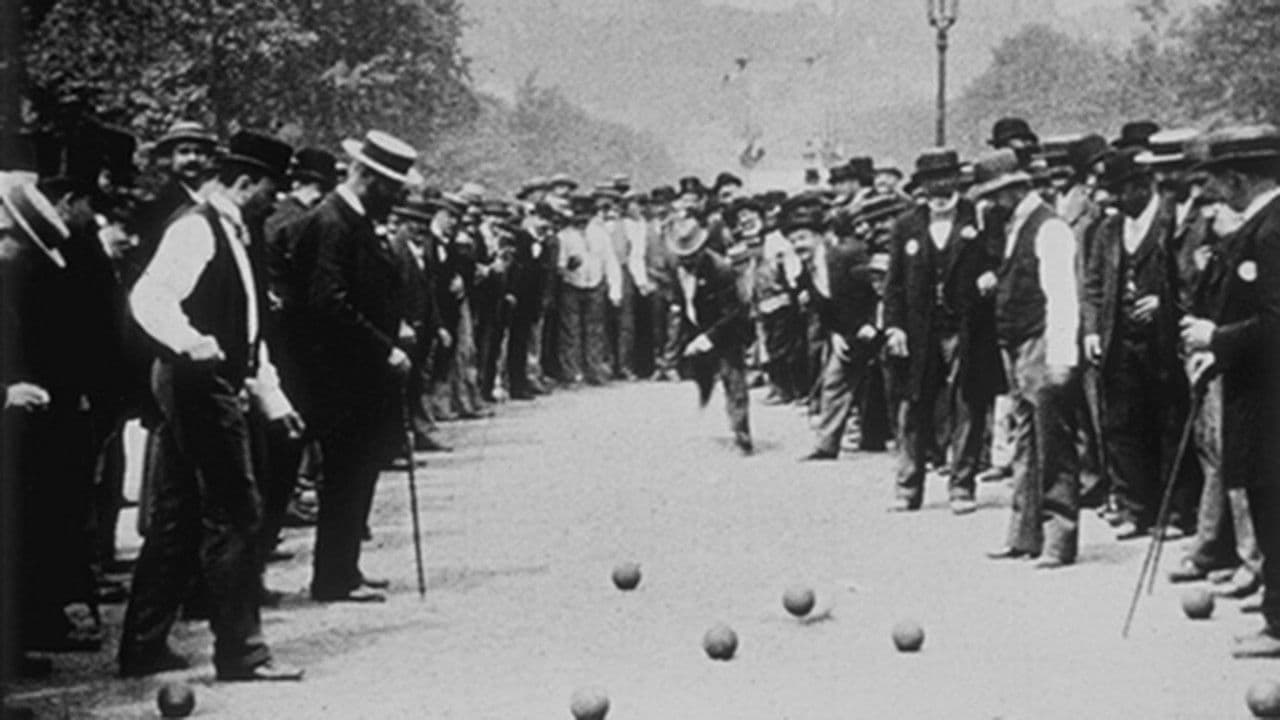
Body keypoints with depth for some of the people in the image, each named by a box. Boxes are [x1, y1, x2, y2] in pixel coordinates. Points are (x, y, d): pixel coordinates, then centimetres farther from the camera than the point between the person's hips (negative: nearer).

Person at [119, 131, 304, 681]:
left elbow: (246, 326, 26)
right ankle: (240, 651, -4)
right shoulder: (195, 229, -11)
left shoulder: (231, 234, 19)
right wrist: (191, 342, -38)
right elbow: (148, 298, -24)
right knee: (235, 514, -8)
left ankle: (143, 647, 19)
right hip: (198, 385, -10)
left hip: (218, 387, 10)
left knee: (179, 519, 12)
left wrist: (272, 397, 23)